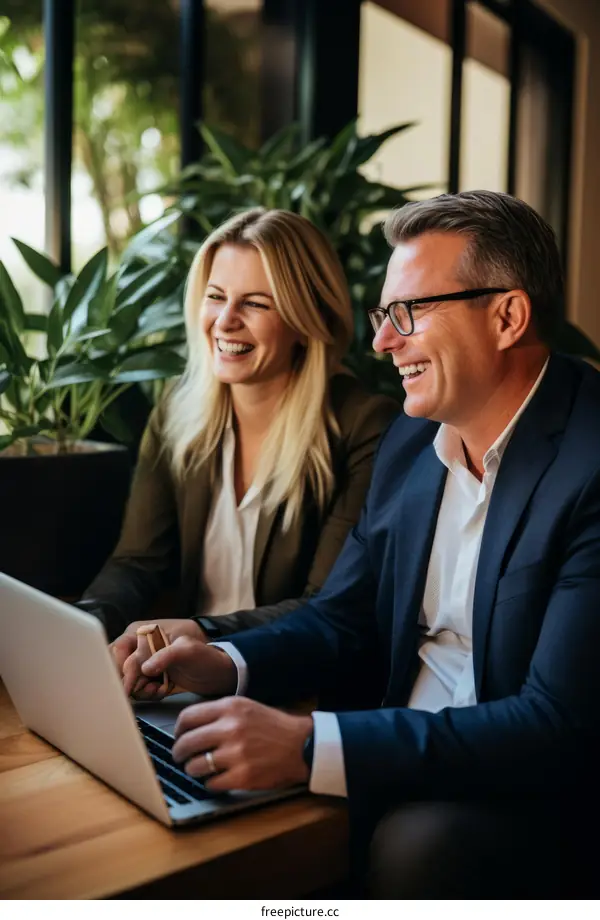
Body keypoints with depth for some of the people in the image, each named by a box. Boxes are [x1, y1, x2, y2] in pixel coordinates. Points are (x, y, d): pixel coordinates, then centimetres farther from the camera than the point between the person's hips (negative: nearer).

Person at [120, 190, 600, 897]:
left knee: (413, 841, -33)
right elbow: (342, 617, 10)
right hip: (408, 758, 6)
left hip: (543, 788, -5)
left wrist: (310, 746, -32)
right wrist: (230, 665, -10)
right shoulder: (409, 440, 5)